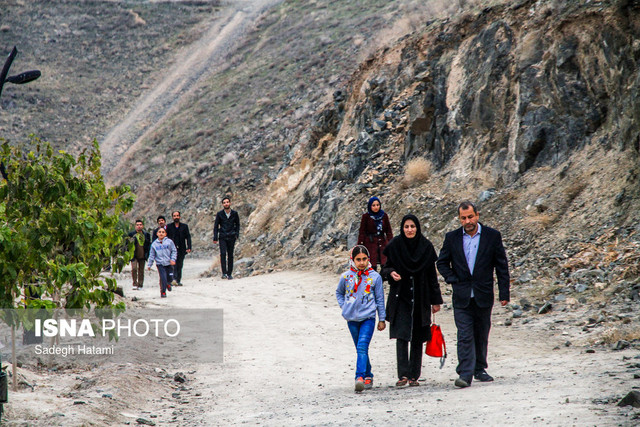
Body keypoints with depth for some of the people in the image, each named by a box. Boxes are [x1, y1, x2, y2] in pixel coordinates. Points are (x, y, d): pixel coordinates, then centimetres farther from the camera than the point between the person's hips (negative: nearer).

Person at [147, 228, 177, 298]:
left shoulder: (169, 241, 1)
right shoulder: (154, 244, 6)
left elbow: (174, 251, 4)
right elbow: (152, 255, 11)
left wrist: (173, 259, -9)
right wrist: (150, 265, 10)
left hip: (169, 263, 1)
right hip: (160, 264, -1)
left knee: (169, 277, 3)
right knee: (163, 278, -11)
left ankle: (168, 284, 39)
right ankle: (163, 292, 5)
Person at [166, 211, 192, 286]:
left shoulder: (184, 226, 10)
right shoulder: (169, 227, 8)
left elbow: (188, 237, 5)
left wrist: (189, 247, -7)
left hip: (181, 249, 2)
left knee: (180, 266, 6)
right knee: (173, 264, -18)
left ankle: (178, 281, 13)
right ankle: (174, 279, -27)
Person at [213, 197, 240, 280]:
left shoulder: (234, 213, 4)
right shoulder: (219, 214, 1)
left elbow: (237, 224, 15)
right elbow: (216, 226, 6)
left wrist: (237, 234, 2)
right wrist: (215, 238, -1)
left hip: (231, 237, 1)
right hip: (222, 237, -1)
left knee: (230, 255, 2)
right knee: (223, 253, -16)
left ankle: (229, 274, 10)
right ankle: (224, 273, -17)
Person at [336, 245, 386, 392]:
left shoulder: (375, 277, -2)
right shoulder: (346, 276, 2)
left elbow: (380, 299, 6)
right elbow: (339, 293, 21)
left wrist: (382, 319, 8)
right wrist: (344, 306, 6)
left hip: (368, 317, -3)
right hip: (352, 318, 3)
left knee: (362, 347, -18)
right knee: (360, 350, 12)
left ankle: (360, 377, -25)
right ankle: (368, 376, 25)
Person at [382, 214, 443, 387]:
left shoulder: (426, 246, 1)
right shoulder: (395, 245, -1)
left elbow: (432, 274, 5)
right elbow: (386, 267, 8)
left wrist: (435, 300, 4)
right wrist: (391, 273, -17)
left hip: (420, 298, 1)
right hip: (400, 296, -1)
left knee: (417, 339, 5)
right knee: (402, 335, -12)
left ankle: (414, 376, 11)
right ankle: (403, 374, -14)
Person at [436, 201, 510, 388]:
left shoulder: (492, 236, -1)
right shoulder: (452, 238, 2)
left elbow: (502, 266, 2)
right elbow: (442, 263, 11)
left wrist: (504, 293, -2)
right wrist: (453, 280, -4)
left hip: (483, 296, 1)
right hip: (462, 297, 0)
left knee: (481, 336, 12)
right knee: (465, 336, -9)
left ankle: (480, 370, 26)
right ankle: (465, 374, -12)